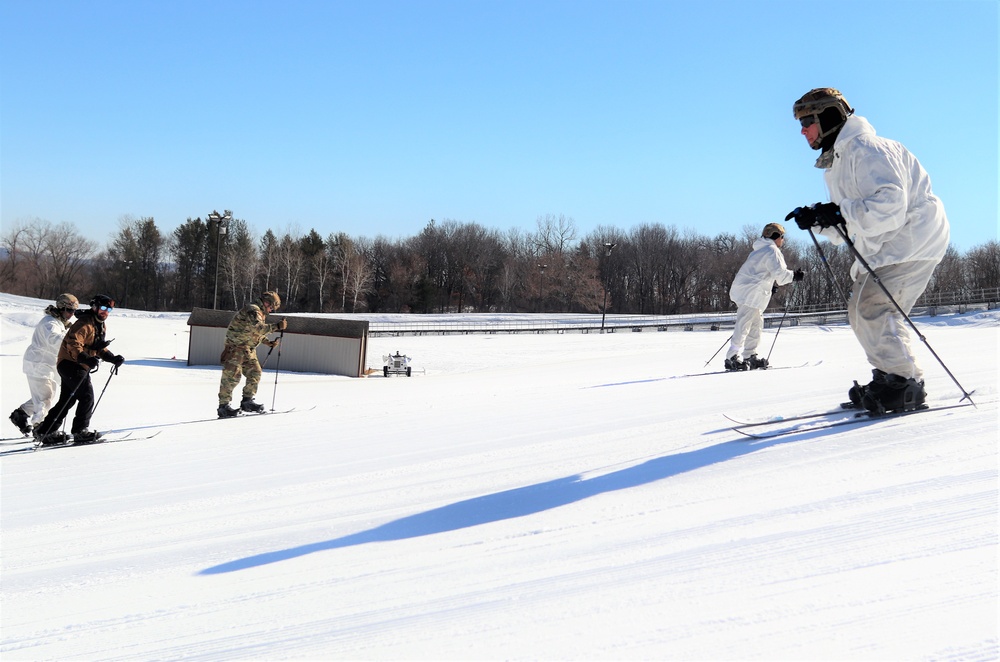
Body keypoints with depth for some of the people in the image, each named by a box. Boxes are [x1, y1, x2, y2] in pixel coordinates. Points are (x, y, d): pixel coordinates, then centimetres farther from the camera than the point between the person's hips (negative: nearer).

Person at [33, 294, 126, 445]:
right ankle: (80, 431, -3)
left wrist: (113, 358, 9)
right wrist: (85, 359, -40)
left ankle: (46, 431, 16)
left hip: (80, 365, 10)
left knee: (67, 400, 12)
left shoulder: (100, 326, 15)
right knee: (87, 396, -10)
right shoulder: (85, 323, -17)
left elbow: (99, 348, 23)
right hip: (70, 363, -10)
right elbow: (73, 343, -28)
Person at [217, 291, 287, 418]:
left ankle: (247, 401, 16)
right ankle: (223, 405, -12)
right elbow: (258, 328, -32)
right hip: (236, 347, -10)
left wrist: (268, 342, 15)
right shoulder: (253, 311, -16)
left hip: (249, 350, 10)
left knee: (255, 373, 8)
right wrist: (277, 326, -34)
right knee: (232, 375, -12)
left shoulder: (260, 313, 16)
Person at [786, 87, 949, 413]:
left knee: (874, 307, -19)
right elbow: (845, 230, 16)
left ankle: (904, 385, -14)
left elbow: (891, 205, -30)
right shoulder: (836, 163, 15)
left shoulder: (866, 150, -17)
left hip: (913, 236, -11)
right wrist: (818, 219, -1)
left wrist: (841, 213, -32)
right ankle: (891, 379, 13)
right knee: (860, 311, 8)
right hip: (882, 246, 11)